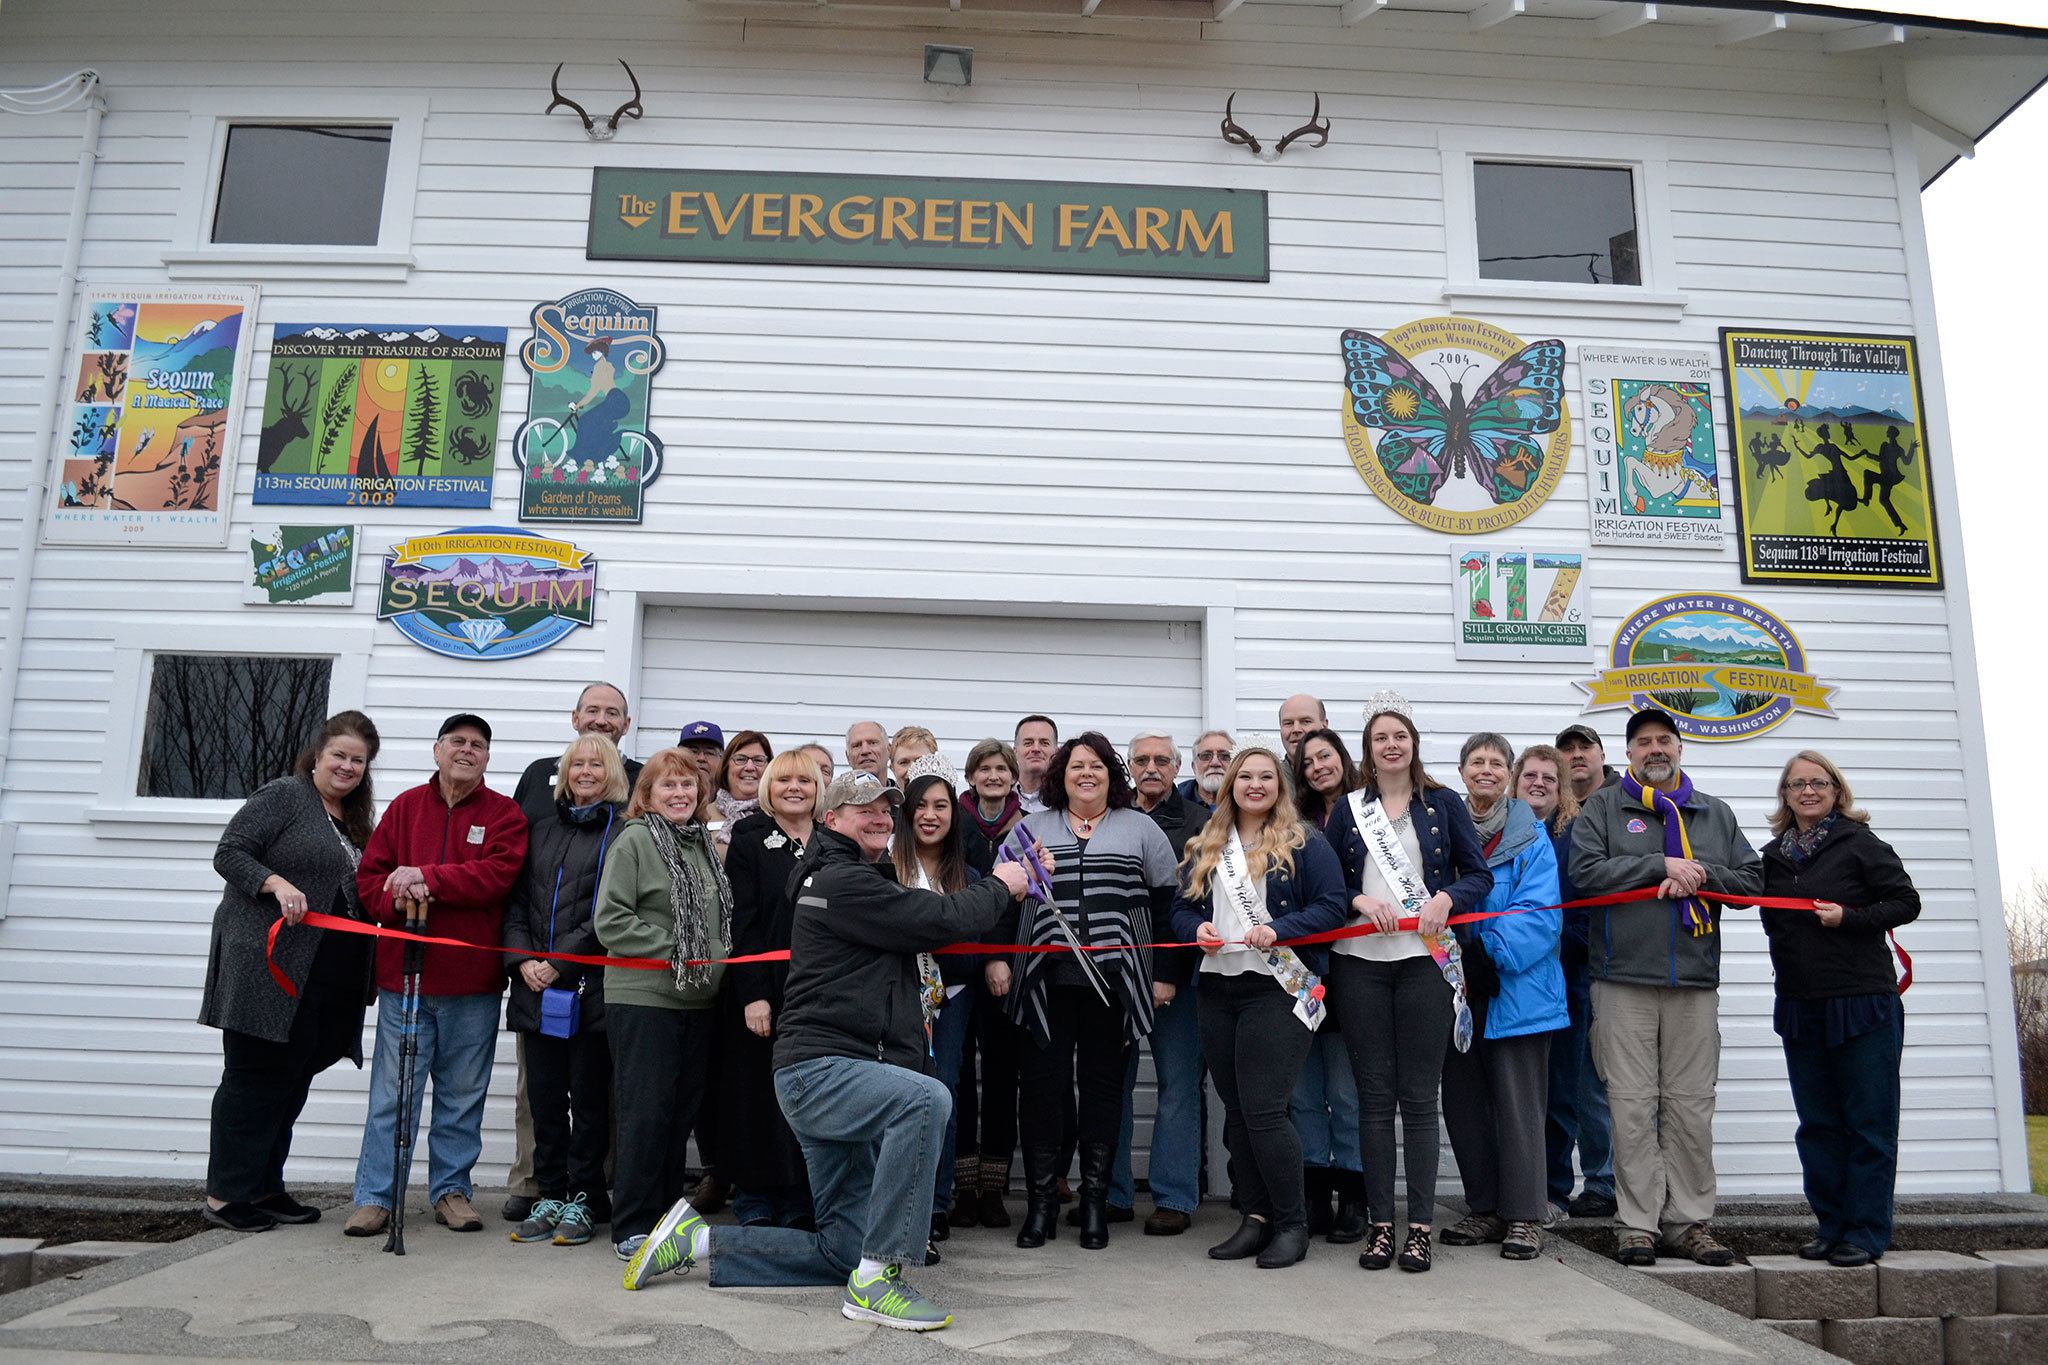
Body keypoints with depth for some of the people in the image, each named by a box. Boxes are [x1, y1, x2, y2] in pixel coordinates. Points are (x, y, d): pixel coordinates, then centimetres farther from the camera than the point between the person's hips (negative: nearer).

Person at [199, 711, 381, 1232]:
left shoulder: (357, 819, 19)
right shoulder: (282, 796, -4)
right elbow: (229, 854, -10)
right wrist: (277, 883, -24)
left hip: (328, 981, 8)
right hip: (268, 968, -8)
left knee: (292, 1082, 12)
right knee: (254, 1077, -1)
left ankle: (263, 1187, 22)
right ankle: (223, 1196, 9)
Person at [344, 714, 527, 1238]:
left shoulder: (505, 814, 2)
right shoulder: (406, 806, 8)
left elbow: (498, 874, -13)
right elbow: (369, 875, 6)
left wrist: (427, 876, -19)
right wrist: (396, 898, -15)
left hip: (472, 981, -1)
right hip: (403, 975, 1)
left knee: (463, 1093, 9)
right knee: (392, 1091, 4)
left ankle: (451, 1189, 22)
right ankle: (374, 1196, 14)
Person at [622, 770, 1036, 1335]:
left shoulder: (860, 880, 23)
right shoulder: (843, 880, -11)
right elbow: (943, 920, -15)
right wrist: (999, 886, 1)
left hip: (838, 1076, 10)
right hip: (817, 1070, -10)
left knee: (843, 1251, 10)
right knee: (926, 1098, -36)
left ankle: (697, 1239, 21)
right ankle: (876, 1279, -28)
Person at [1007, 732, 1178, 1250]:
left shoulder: (1140, 828, 9)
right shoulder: (1032, 828, 12)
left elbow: (1167, 901, 8)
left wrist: (1165, 972, 4)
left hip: (1113, 983, 0)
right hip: (1046, 980, 1)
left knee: (1104, 1086, 5)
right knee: (1043, 1085, 1)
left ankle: (1095, 1201, 16)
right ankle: (1042, 1199, 13)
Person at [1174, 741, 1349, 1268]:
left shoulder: (1304, 843, -1)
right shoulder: (1205, 847, 14)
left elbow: (1333, 905, -8)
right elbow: (1182, 908, 15)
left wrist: (1278, 930, -20)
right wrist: (1198, 929, -7)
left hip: (1278, 987, -6)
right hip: (1218, 988, 6)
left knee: (1263, 1109, -9)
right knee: (1236, 1112, 10)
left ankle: (1292, 1224, 7)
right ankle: (1256, 1218, 21)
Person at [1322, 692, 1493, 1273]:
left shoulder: (1444, 804, 8)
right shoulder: (1348, 808, 10)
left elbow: (1479, 875, 5)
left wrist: (1446, 898, -13)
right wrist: (1361, 902, -11)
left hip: (1425, 959, -1)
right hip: (1360, 963, 1)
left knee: (1419, 1096, 0)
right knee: (1374, 1095, 3)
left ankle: (1420, 1226, 8)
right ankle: (1380, 1223, 11)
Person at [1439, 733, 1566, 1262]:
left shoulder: (1530, 836, -3)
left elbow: (1538, 913, -12)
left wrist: (1489, 953, -20)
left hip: (1515, 988, -4)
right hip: (1458, 989, 4)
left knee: (1518, 1103, 1)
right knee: (1462, 1101, 10)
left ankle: (1524, 1216, 12)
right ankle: (1484, 1208, 24)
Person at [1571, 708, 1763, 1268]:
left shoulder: (1715, 813, 17)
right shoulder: (1603, 807, 8)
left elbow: (1753, 878, 11)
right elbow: (1585, 870, -7)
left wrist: (1701, 874, -7)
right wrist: (1661, 865, -10)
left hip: (1695, 981, 3)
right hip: (1624, 979, -2)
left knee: (1692, 1107, 4)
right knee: (1633, 1106, -2)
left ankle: (1690, 1221, 14)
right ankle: (1638, 1223, 5)